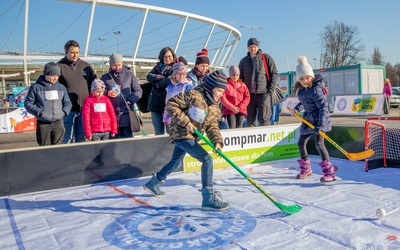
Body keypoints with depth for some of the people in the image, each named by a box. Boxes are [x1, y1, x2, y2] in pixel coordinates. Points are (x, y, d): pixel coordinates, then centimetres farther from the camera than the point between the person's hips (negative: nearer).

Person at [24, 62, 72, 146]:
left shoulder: (61, 87, 9)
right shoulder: (36, 87, 0)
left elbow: (68, 103, 13)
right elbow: (28, 103, 0)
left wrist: (64, 112, -6)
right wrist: (39, 112, -14)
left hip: (58, 123, 2)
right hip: (43, 124, -2)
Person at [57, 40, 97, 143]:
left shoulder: (85, 66, 11)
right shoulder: (59, 67, -2)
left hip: (84, 109, 4)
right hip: (68, 109, -3)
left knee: (81, 138, 12)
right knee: (68, 139, 2)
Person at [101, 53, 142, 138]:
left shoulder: (130, 75, 8)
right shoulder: (105, 77, 12)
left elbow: (138, 91, 6)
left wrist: (130, 100, -10)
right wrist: (107, 93, -5)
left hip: (126, 114, -1)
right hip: (111, 115, 1)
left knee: (128, 137, 2)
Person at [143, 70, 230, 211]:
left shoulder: (215, 106, 4)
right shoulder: (194, 95, -19)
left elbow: (212, 126, 2)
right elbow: (171, 104, -18)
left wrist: (217, 142, -15)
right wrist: (185, 122, -23)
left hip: (191, 136, 9)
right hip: (181, 133, -9)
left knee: (175, 163, 24)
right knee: (207, 160, -18)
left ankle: (154, 184, 46)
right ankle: (209, 198, -12)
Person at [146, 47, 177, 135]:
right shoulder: (158, 67, 17)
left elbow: (171, 81, -14)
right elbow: (149, 76, 2)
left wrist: (156, 84, -3)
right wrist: (160, 77, -12)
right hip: (155, 102, 5)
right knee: (158, 132, 10)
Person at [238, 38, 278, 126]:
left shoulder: (266, 58, 4)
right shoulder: (244, 61, 14)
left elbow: (274, 74, 1)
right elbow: (240, 78, 16)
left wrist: (270, 91, -6)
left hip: (263, 93, -3)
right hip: (249, 94, 4)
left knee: (264, 119, -6)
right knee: (250, 120, 7)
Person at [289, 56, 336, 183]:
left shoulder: (316, 89, -20)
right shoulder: (301, 89, 4)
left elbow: (323, 107, -26)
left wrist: (320, 125, -33)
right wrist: (297, 108, 7)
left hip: (319, 120, -9)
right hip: (308, 119, 9)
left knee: (319, 143, -19)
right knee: (301, 143, 13)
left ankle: (329, 172, -11)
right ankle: (306, 169, 31)